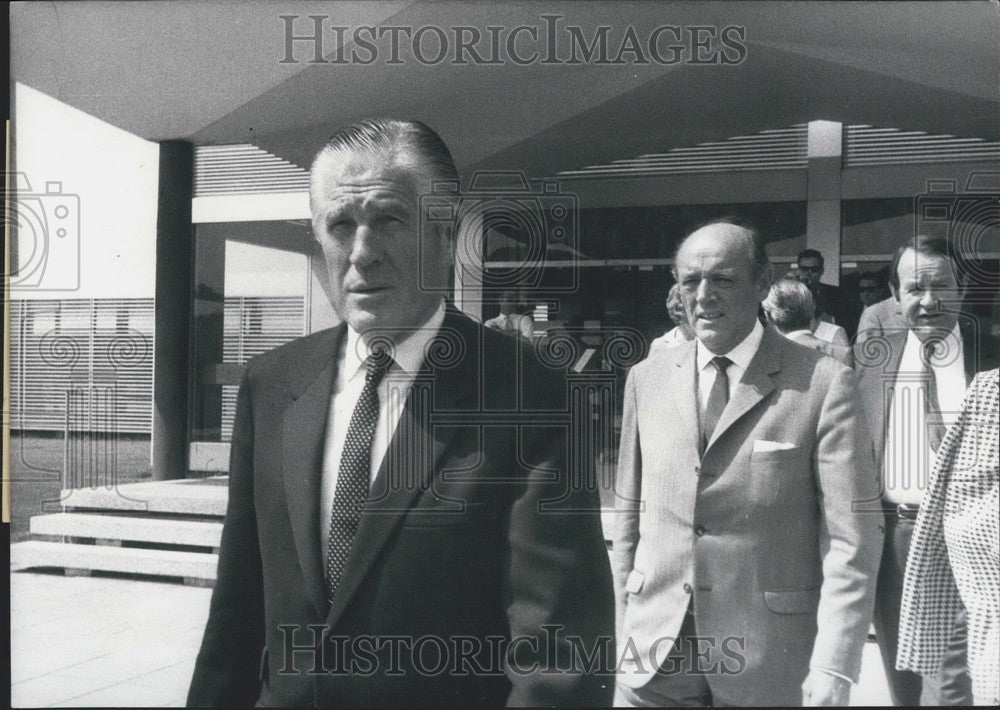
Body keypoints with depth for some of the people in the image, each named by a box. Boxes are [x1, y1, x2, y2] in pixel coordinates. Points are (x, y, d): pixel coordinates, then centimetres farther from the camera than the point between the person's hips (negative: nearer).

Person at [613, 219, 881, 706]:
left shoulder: (822, 384, -8)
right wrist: (625, 629, 9)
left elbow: (850, 539, -10)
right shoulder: (647, 378, 4)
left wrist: (833, 669, -15)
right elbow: (631, 514, 9)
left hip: (768, 665, -2)